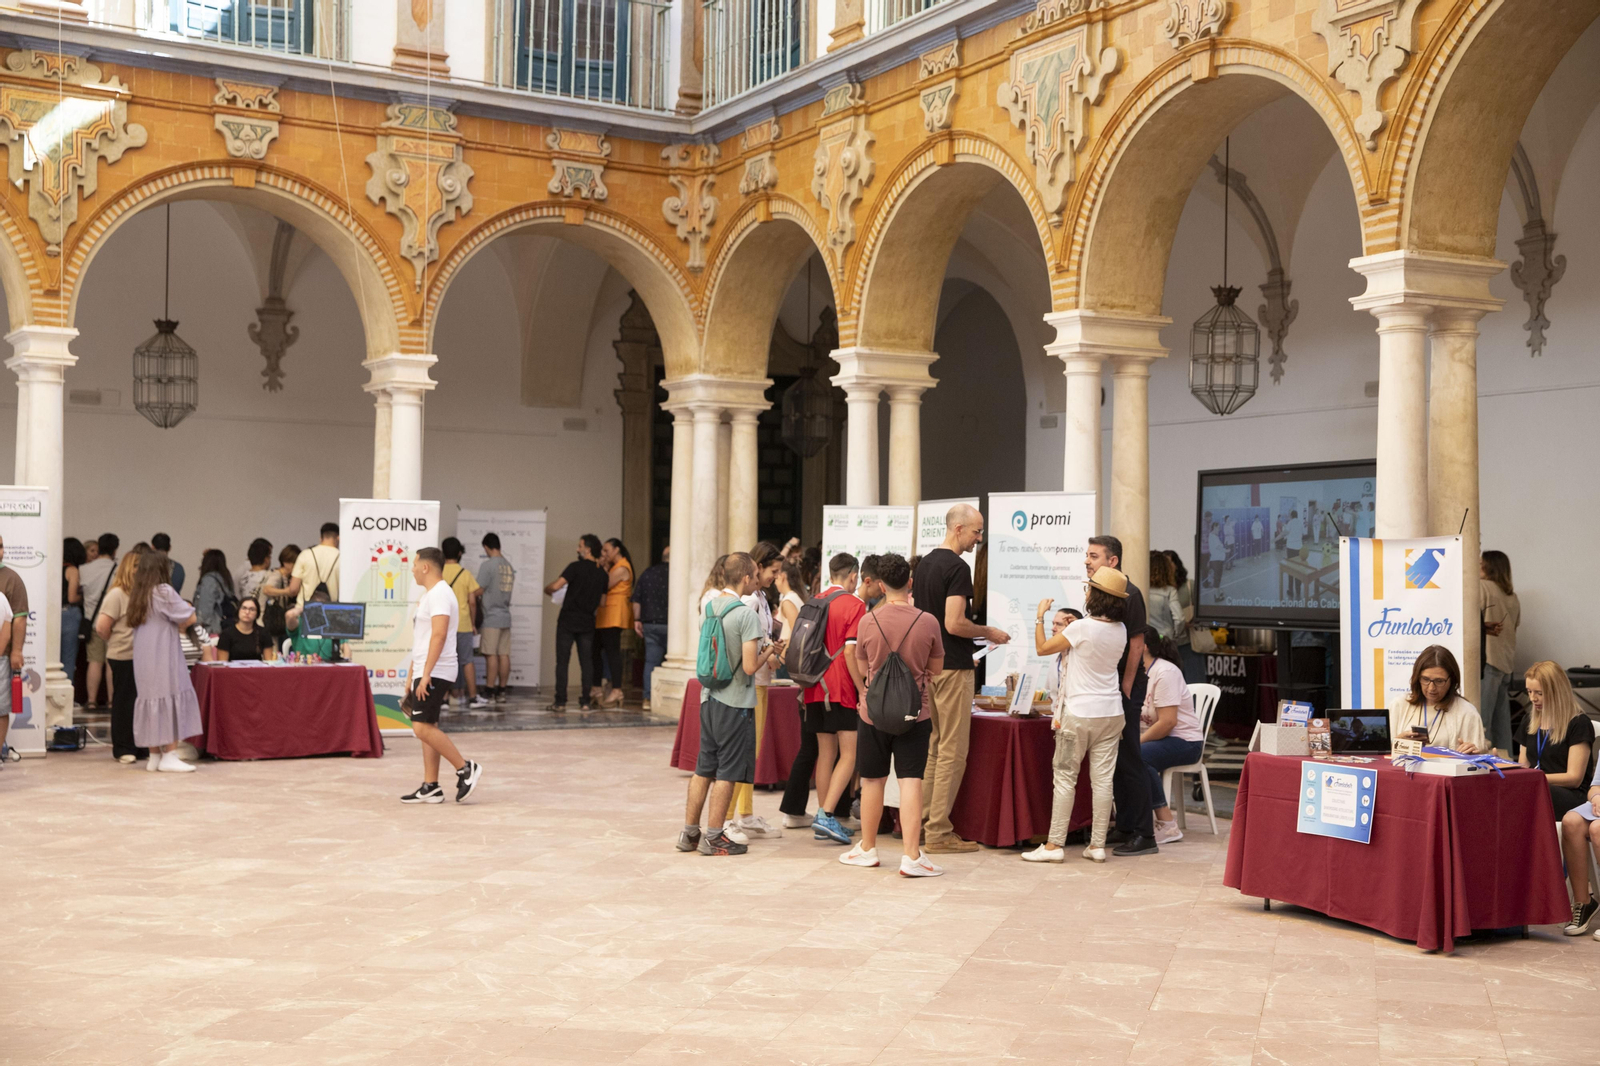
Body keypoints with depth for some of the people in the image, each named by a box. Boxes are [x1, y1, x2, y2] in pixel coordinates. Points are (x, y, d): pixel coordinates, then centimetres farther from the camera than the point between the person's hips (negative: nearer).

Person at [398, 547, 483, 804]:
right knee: (426, 728, 8)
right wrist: (411, 676, 23)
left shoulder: (440, 594, -14)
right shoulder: (428, 595, 19)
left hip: (435, 674, -10)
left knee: (423, 727, -14)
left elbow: (439, 635, -24)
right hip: (425, 673, 10)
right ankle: (430, 787, 10)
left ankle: (466, 768, -7)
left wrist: (426, 674, -28)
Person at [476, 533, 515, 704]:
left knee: (491, 655, -4)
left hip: (491, 617, -6)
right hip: (505, 616, 6)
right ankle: (502, 691, 11)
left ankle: (490, 693, -2)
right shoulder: (509, 566, 10)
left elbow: (478, 591, -11)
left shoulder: (487, 565, -11)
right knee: (504, 655, 7)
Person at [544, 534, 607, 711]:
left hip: (568, 620, -4)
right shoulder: (602, 574, 7)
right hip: (587, 622, 4)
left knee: (562, 661, 0)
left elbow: (556, 586, -17)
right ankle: (585, 701, 7)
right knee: (586, 662, 8)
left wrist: (547, 589, 4)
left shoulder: (576, 567, -10)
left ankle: (560, 702, -2)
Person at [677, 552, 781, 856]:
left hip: (708, 698, 7)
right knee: (728, 771, 2)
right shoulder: (746, 615, -16)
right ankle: (712, 837, 7)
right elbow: (749, 666, -20)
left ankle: (690, 832, 20)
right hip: (735, 703, -7)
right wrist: (768, 653, 1)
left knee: (704, 768, 14)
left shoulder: (708, 609, 6)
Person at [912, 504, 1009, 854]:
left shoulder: (924, 563, 12)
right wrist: (989, 633, -6)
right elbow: (955, 624, -22)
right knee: (952, 752, -4)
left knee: (933, 746, 15)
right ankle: (939, 833, -3)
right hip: (953, 667, -9)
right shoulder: (957, 567, -16)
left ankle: (923, 822, 18)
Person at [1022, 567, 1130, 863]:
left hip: (1079, 714, -6)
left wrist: (1040, 616, 6)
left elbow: (1042, 649, -5)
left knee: (1064, 777, 1)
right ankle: (1097, 845, 9)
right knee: (1102, 778, 7)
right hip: (1111, 713, 6)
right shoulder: (1120, 630, 3)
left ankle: (1055, 844, 3)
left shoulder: (1081, 628, -16)